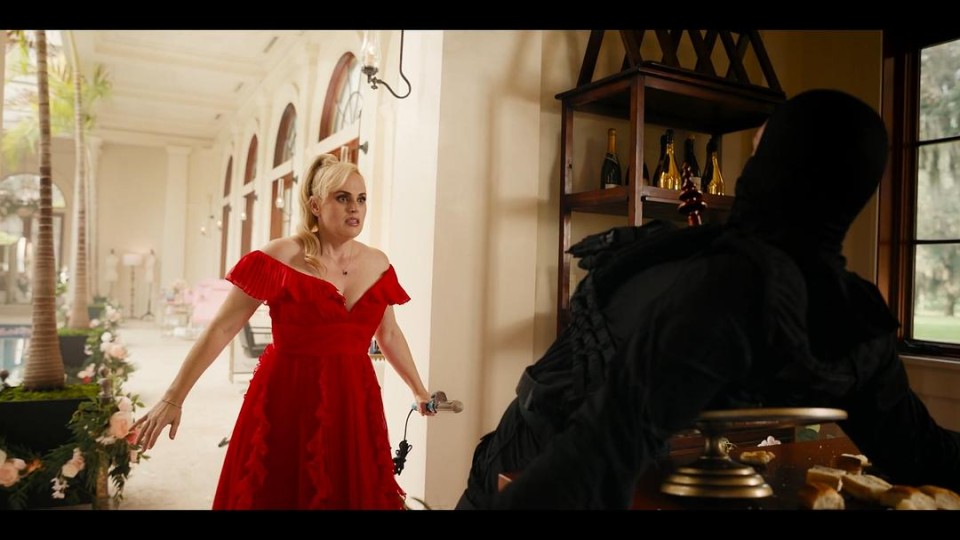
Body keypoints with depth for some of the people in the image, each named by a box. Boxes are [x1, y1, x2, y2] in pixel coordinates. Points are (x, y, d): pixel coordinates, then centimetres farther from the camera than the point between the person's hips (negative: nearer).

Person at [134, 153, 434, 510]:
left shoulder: (377, 264, 5)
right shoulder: (280, 257, -9)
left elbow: (389, 335, 18)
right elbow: (220, 330, -7)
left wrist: (418, 390, 24)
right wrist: (174, 399, -9)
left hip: (354, 405, 4)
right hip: (286, 402, -4)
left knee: (354, 495, 12)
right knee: (280, 496, 10)